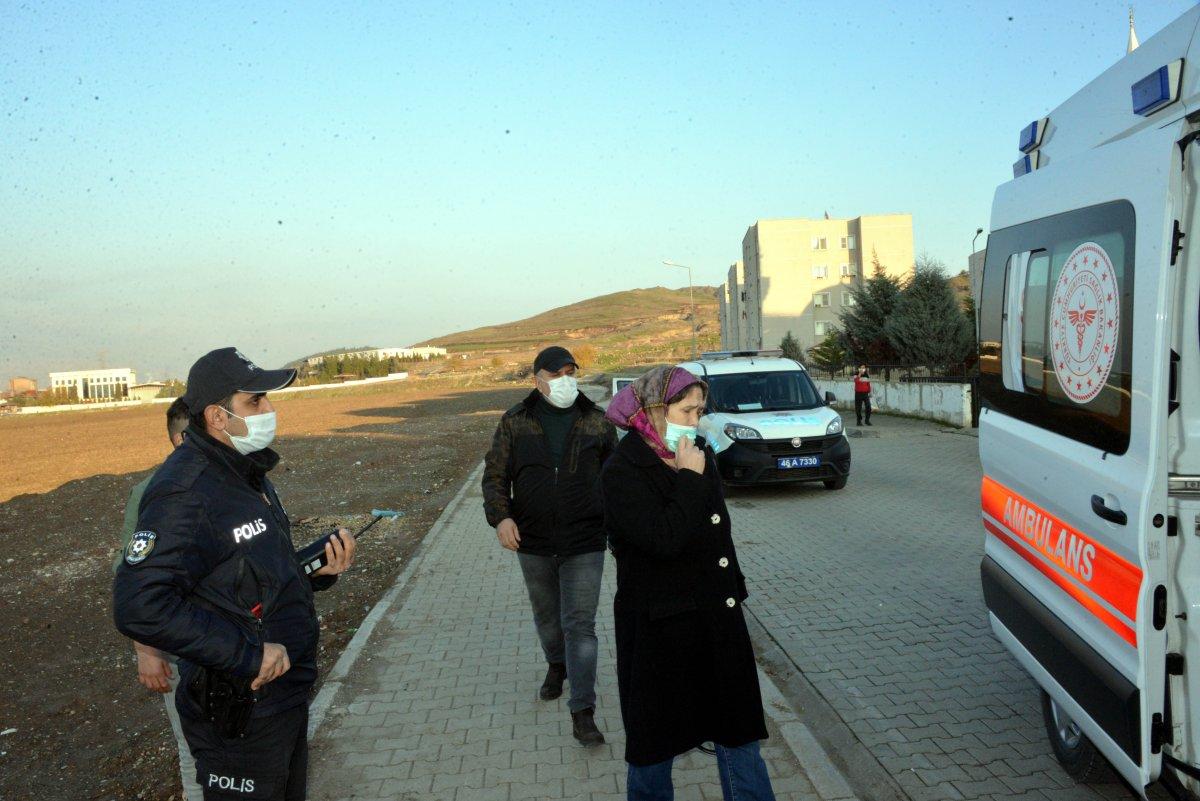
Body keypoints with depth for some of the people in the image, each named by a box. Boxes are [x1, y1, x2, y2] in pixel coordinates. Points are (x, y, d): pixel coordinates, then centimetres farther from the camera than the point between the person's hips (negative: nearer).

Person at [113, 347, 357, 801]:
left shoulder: (246, 472, 8)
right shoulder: (184, 493, -23)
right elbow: (139, 608, -32)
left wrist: (319, 570, -2)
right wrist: (248, 656, -28)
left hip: (287, 693, 9)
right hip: (239, 716, -9)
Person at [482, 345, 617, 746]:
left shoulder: (597, 423, -1)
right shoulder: (515, 422, 0)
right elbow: (495, 475, 1)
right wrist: (500, 516, -14)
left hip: (584, 546, -2)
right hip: (533, 544, 2)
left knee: (580, 625, -3)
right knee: (546, 616, 21)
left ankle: (582, 712, 1)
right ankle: (557, 665, 49)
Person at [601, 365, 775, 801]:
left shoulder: (697, 457, 6)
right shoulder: (623, 472, -16)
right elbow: (663, 540, -30)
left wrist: (733, 592, 18)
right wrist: (690, 480, -22)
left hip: (718, 620, 6)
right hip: (661, 630, -6)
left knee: (738, 730, 14)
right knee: (657, 736, 13)